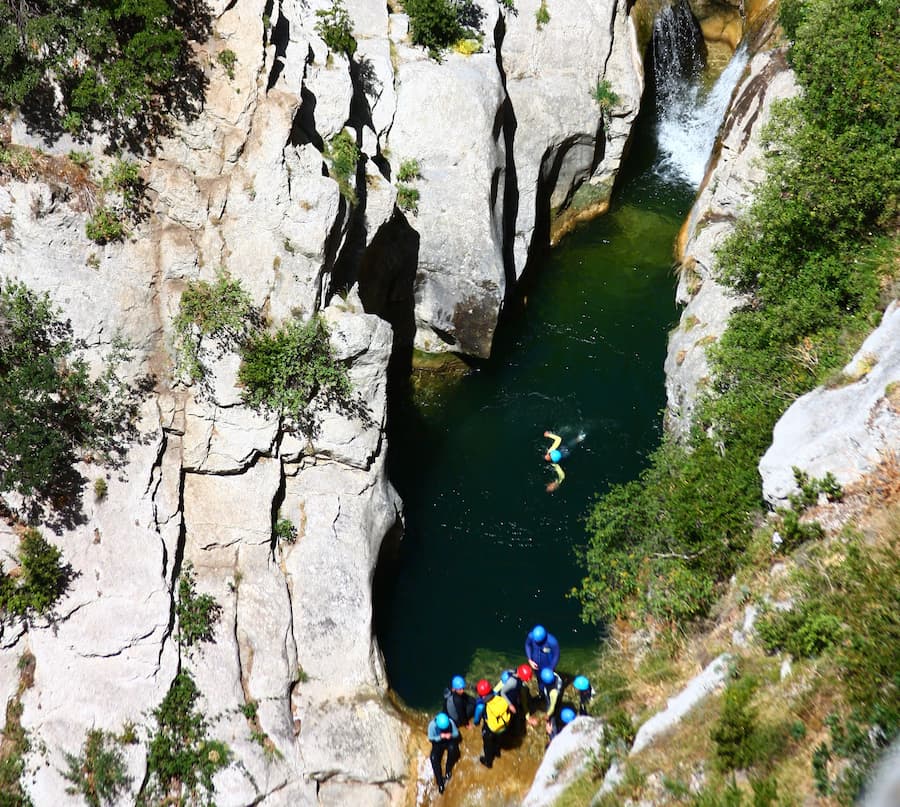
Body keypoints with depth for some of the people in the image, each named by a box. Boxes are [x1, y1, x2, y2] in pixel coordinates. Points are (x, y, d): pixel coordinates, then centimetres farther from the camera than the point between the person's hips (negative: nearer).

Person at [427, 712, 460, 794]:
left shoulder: (450, 722, -23)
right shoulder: (432, 725, -25)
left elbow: (456, 733, -10)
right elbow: (430, 738, -16)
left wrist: (451, 735, -33)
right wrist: (440, 736, -32)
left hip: (449, 741, 0)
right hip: (438, 742, 0)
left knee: (452, 748, -34)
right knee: (434, 758, -25)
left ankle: (448, 772, -14)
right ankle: (440, 783, -20)